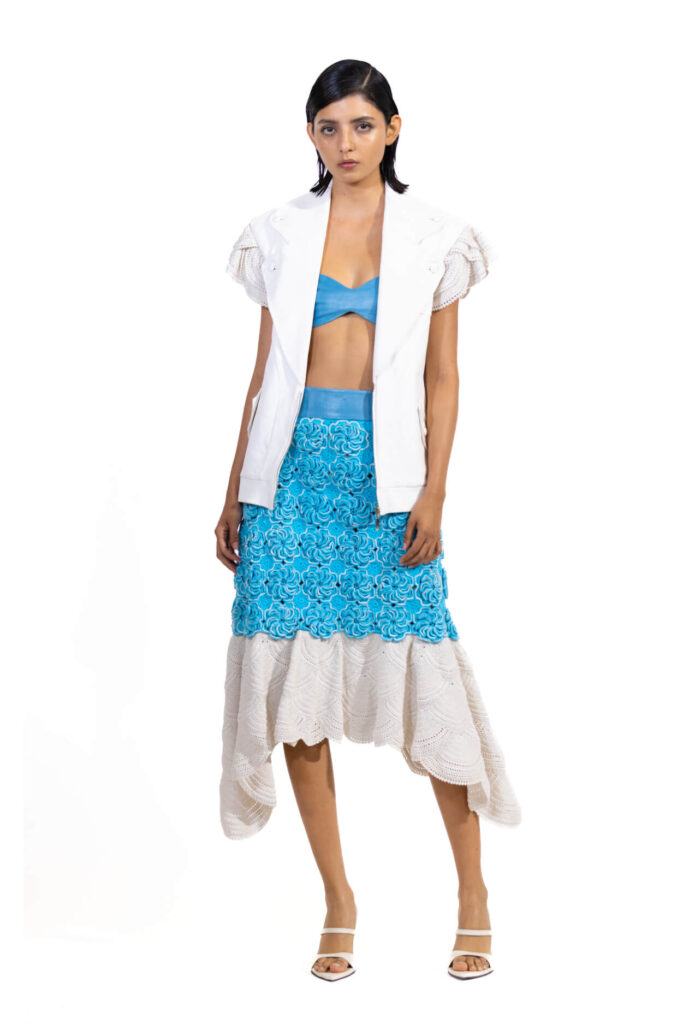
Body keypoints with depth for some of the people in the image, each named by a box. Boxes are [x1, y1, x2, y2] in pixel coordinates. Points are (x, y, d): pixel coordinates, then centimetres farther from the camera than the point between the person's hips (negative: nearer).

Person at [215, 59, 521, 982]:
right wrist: (235, 493, 9)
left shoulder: (430, 237, 6)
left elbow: (443, 378, 4)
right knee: (292, 672, -1)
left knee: (423, 673, -5)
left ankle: (473, 890, 11)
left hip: (385, 465, -2)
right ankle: (338, 899, 11)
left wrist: (433, 493, -6)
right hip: (295, 464, 2)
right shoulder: (285, 233, 10)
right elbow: (264, 372, 12)